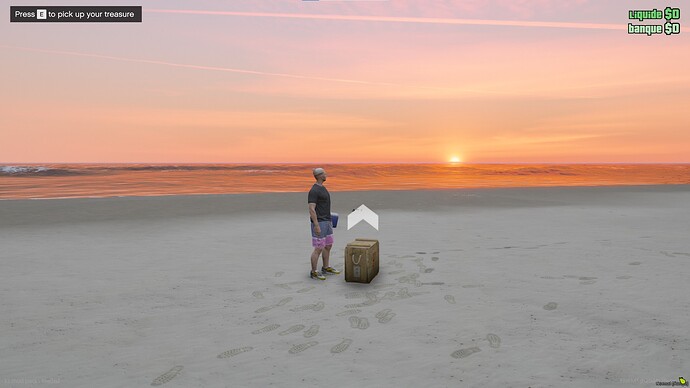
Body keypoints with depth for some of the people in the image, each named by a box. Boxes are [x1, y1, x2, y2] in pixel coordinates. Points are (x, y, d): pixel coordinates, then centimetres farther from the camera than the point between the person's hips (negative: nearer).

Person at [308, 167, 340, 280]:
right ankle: (313, 272, 8)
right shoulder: (313, 191, -18)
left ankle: (326, 267, 30)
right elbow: (311, 209, -22)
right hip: (319, 223, -10)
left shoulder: (322, 188, 13)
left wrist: (329, 219, 24)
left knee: (328, 245, 16)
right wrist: (316, 226, -24)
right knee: (319, 248, -4)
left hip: (326, 221, 10)